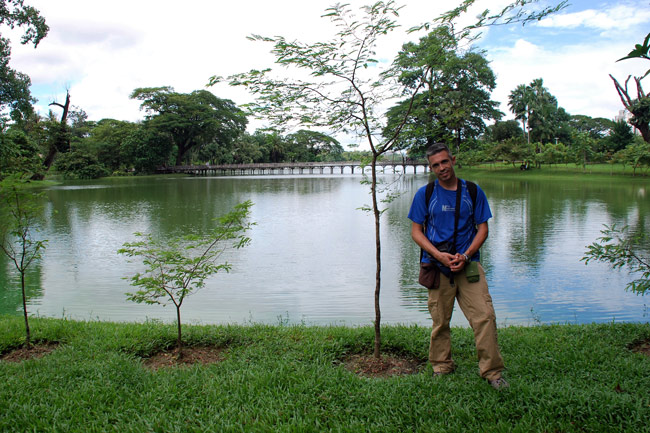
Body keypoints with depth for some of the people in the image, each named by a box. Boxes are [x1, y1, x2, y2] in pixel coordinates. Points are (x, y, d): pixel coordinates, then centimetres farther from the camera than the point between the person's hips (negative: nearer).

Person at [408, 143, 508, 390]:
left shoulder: (473, 191, 6)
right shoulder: (425, 194, 4)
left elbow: (482, 229, 7)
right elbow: (416, 231, 4)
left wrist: (465, 256, -9)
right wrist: (439, 255, -11)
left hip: (468, 263, 1)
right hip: (437, 266, 0)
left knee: (485, 316, -7)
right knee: (440, 321, 5)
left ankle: (492, 372, 6)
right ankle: (441, 367, 24)